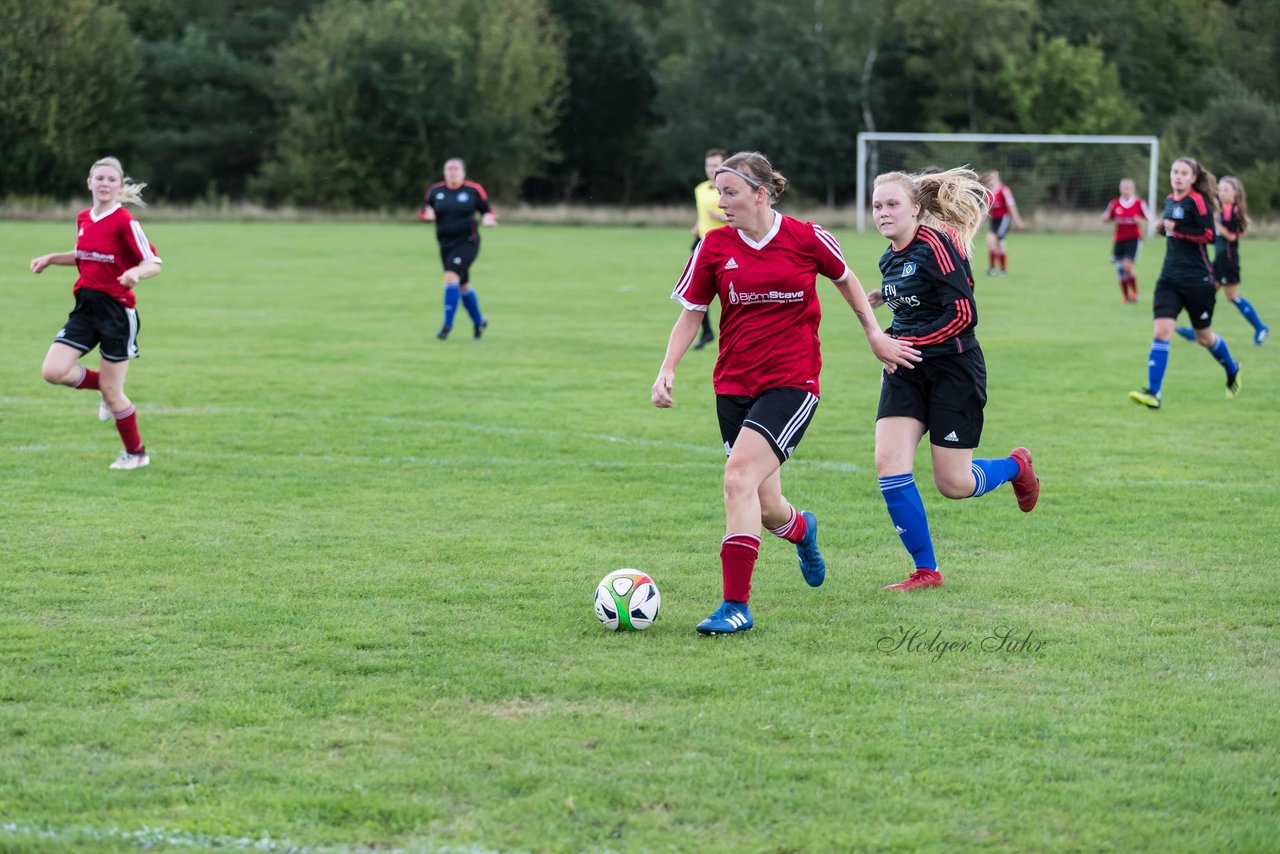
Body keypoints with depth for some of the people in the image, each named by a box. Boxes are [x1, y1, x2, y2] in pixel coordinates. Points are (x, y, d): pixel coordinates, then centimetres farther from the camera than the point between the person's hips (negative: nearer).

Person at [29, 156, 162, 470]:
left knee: (112, 392, 0)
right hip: (86, 307, 6)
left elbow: (154, 263, -13)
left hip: (117, 311, -6)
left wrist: (136, 272, -34)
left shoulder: (124, 222, -12)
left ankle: (136, 453, 21)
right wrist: (51, 258, 14)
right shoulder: (83, 219, 8)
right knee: (53, 371, -10)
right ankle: (107, 389, 17)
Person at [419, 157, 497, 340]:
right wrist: (428, 215, -15)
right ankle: (479, 321, 34)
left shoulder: (474, 190, -4)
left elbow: (487, 210, 6)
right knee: (463, 286, 14)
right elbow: (423, 213, 8)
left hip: (467, 242, -5)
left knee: (451, 277, -22)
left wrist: (487, 218, -17)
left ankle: (448, 324, -16)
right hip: (445, 244, 5)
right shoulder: (435, 191, 4)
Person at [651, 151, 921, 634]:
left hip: (792, 381, -4)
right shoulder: (715, 246, 0)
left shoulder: (806, 238, -6)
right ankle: (802, 530, 47)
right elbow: (691, 313, 8)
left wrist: (875, 335, 16)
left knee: (739, 477, -23)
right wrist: (667, 370, -4)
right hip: (734, 386, 4)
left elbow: (845, 279, 14)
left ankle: (736, 605, -19)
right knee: (765, 506, 7)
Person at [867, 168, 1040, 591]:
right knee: (888, 463, -11)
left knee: (953, 485, -1)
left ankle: (1016, 466, 33)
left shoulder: (936, 244, -17)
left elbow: (963, 313, -22)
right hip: (907, 371, 7)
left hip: (953, 369, -7)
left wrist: (907, 343, -20)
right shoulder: (890, 258, 8)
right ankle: (926, 571, -1)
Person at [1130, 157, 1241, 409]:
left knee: (1204, 337, 11)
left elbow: (1209, 235, -20)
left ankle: (1232, 371, 41)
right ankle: (1153, 393, -17)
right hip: (1170, 279, 5)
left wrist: (1176, 229, -23)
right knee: (1161, 331, -12)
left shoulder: (1197, 201, -12)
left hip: (1198, 280, -5)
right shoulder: (1170, 200, 9)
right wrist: (1163, 227, 4)